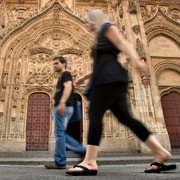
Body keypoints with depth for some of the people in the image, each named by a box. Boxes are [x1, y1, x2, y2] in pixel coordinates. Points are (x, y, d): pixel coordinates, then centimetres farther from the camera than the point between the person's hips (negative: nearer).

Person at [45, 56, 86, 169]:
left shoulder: (66, 74, -1)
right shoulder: (62, 76, 28)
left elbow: (68, 87, -19)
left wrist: (62, 102, -32)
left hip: (63, 107, -10)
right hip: (61, 107, 10)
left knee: (59, 133, -8)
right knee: (61, 133, 10)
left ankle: (60, 163, -2)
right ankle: (82, 150, 12)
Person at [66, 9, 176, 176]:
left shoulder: (107, 27, 8)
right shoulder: (100, 37, 32)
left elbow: (123, 43, -11)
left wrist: (136, 59, -28)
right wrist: (86, 77, 36)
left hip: (110, 78, -9)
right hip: (108, 79, 9)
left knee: (95, 113, -17)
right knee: (124, 116, 0)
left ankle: (90, 162, -21)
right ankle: (160, 152, 2)